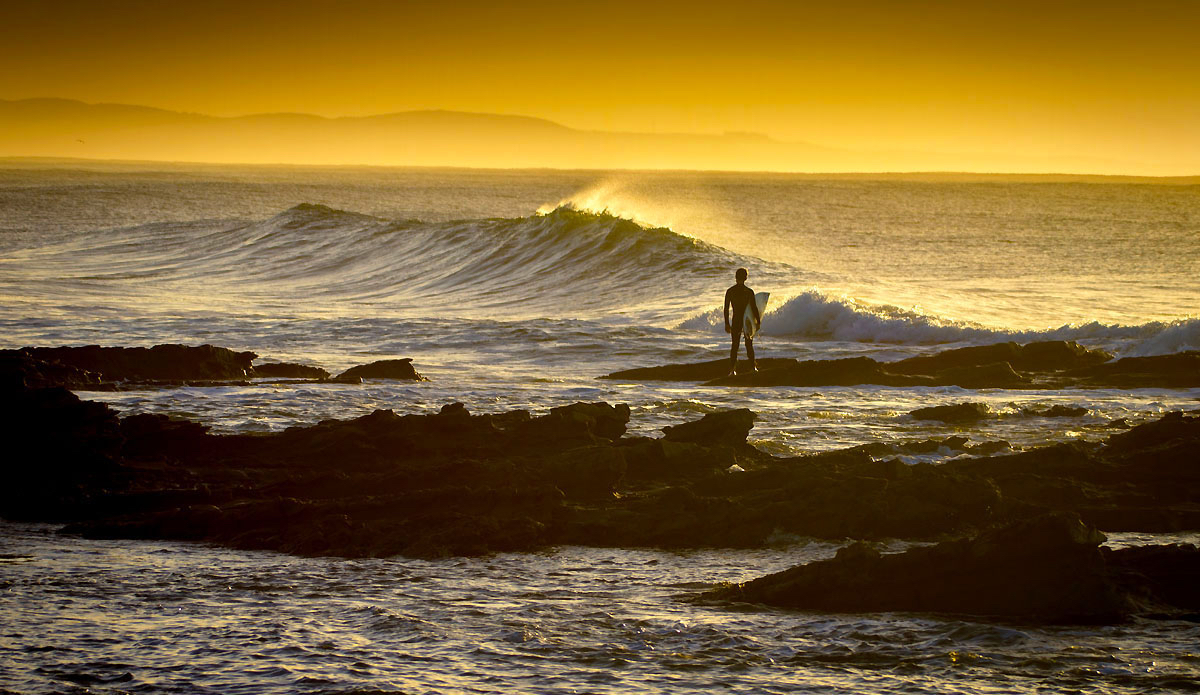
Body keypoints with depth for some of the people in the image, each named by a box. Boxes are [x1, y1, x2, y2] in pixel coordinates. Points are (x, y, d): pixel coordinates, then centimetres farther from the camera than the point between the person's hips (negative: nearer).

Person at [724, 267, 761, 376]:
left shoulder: (729, 291, -1)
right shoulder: (749, 292, -9)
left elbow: (726, 309, 0)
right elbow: (754, 308, -8)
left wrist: (727, 324, 7)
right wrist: (758, 321, 2)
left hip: (736, 321, 1)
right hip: (747, 320, -1)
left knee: (735, 345, 6)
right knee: (749, 345, 11)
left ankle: (732, 369, -2)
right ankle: (752, 366, 13)